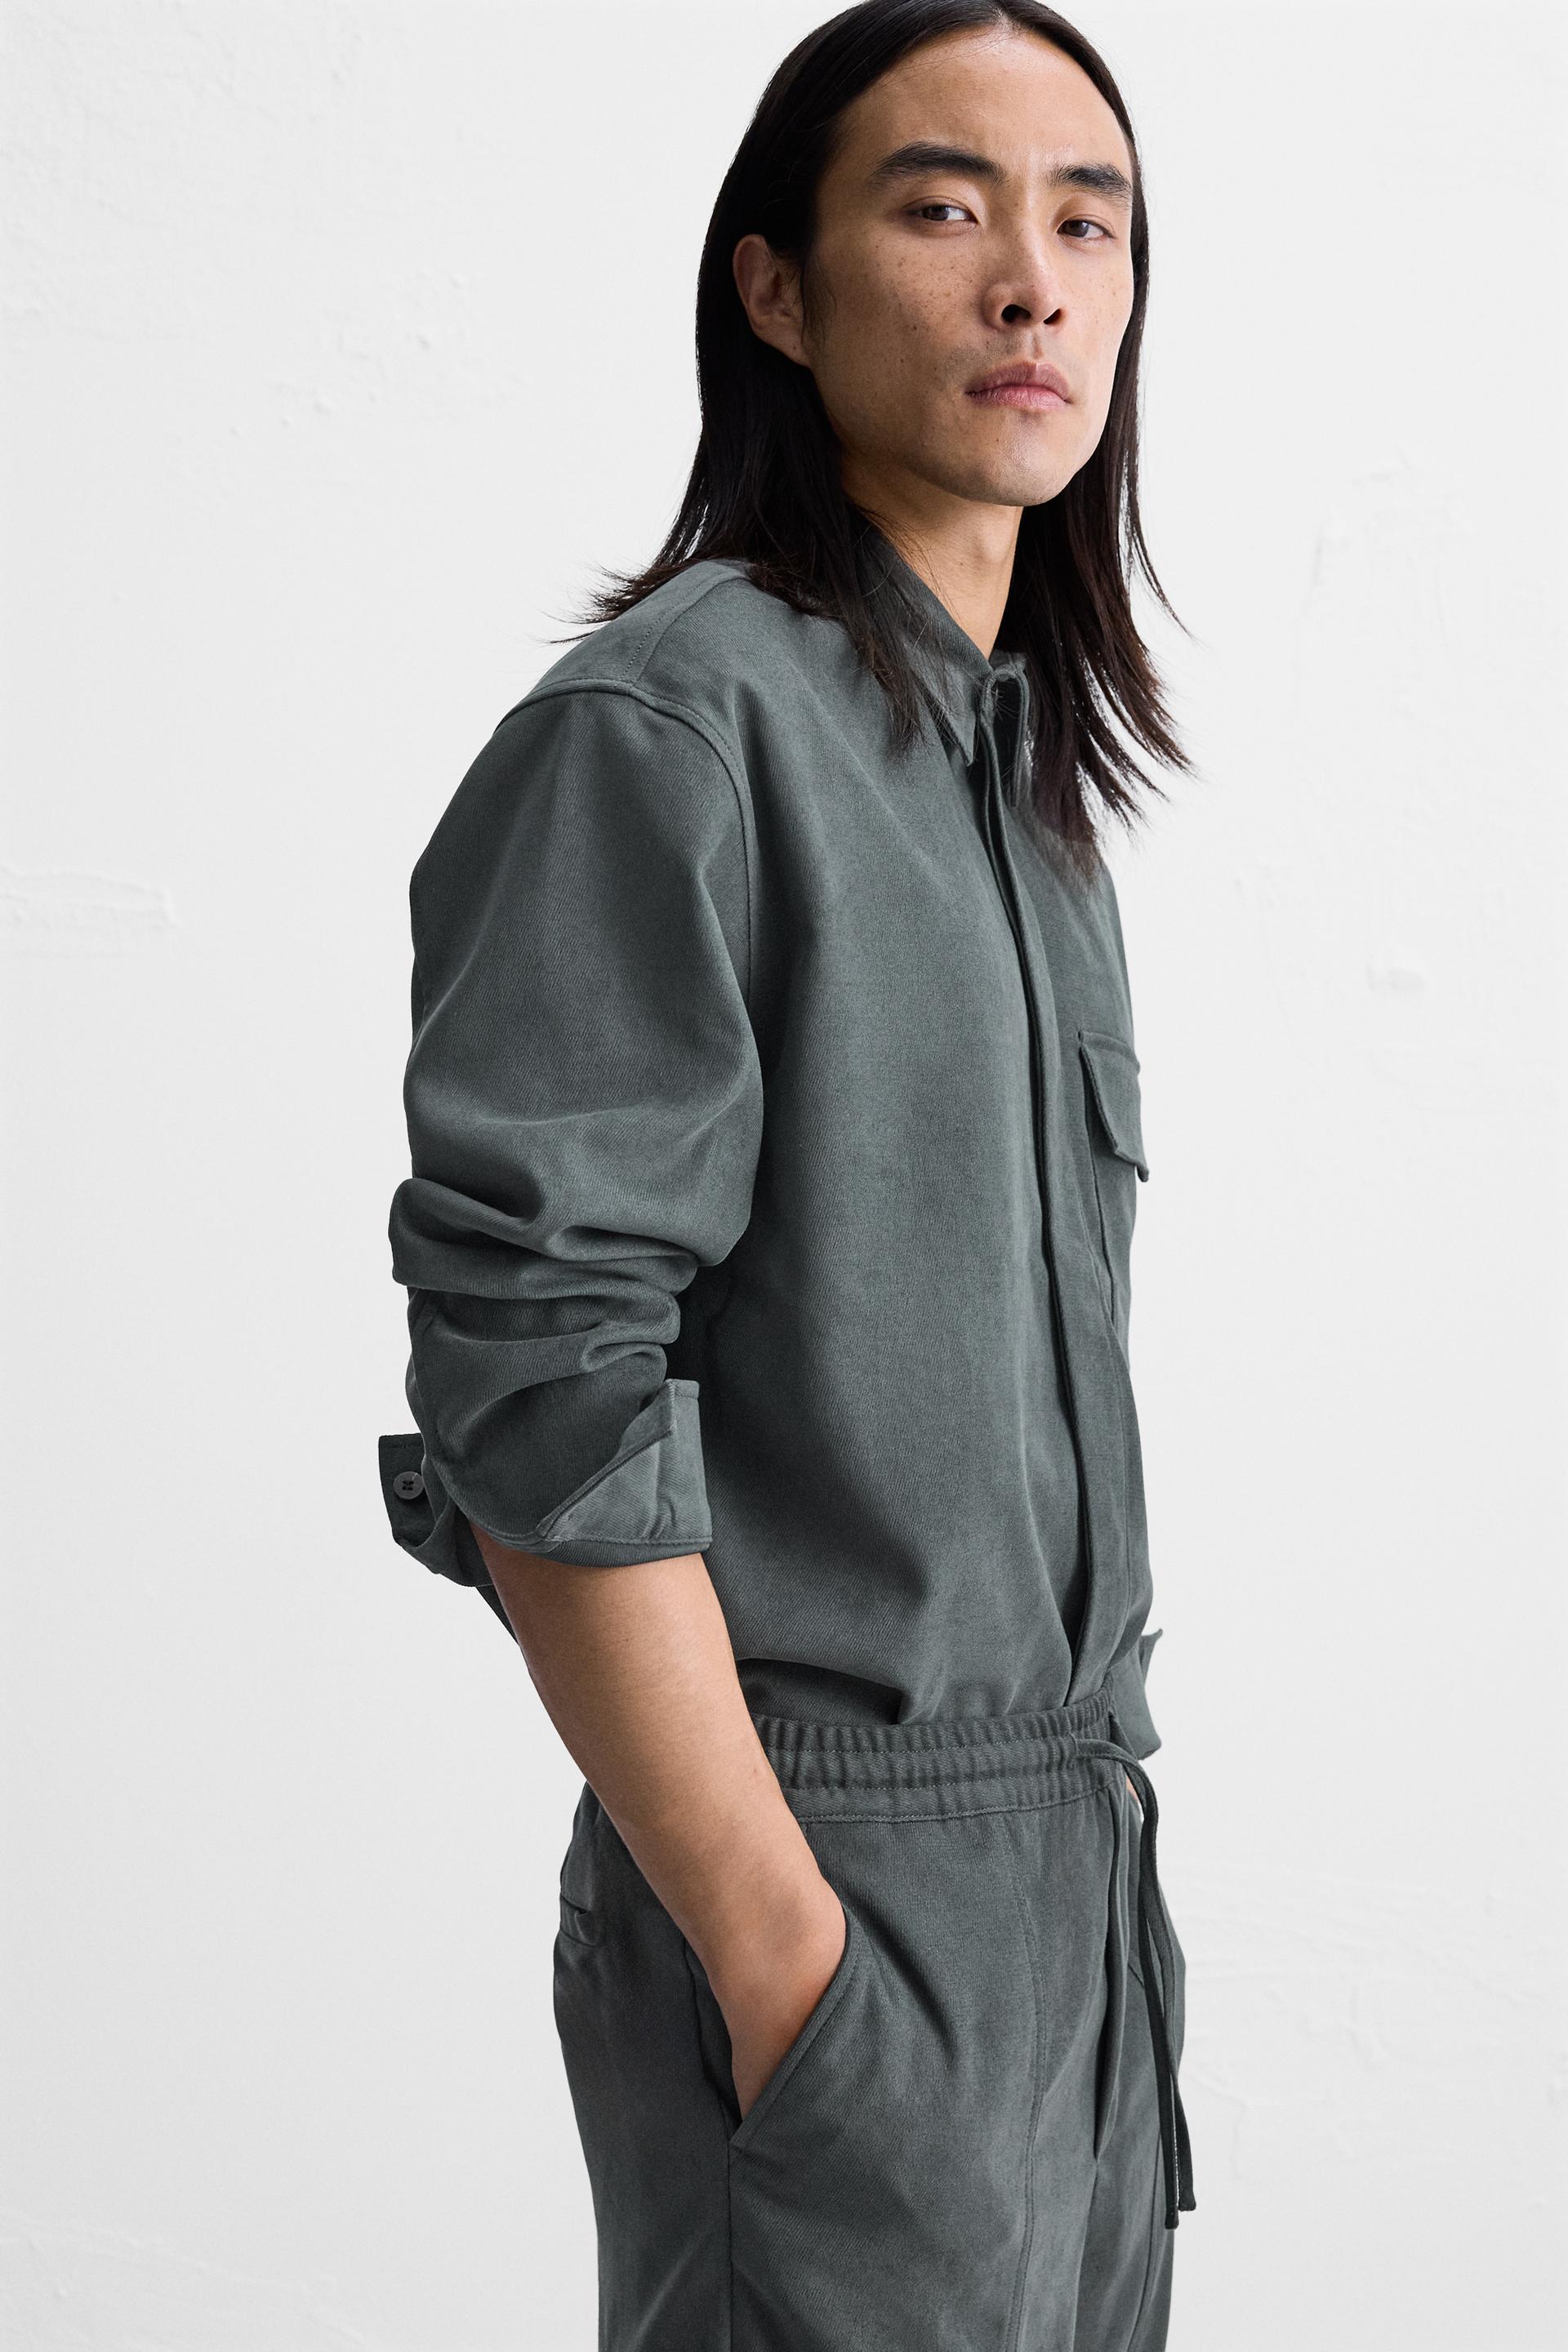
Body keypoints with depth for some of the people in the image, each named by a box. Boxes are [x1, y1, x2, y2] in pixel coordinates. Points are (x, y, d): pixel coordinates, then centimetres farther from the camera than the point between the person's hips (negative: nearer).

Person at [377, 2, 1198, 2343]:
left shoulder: (1027, 769, 12)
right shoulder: (668, 725, -14)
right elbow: (538, 1384, -20)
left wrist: (1095, 1813, 14)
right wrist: (781, 1950, -19)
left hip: (1084, 1861, 8)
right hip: (830, 1882, -8)